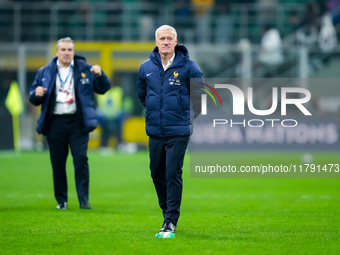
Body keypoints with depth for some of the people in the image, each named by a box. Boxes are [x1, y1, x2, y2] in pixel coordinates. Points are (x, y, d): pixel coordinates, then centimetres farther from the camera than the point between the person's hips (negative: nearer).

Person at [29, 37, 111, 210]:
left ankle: (84, 200, -7)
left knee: (81, 159, -10)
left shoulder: (84, 69, 9)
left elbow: (103, 88, 9)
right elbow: (33, 98, 14)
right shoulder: (45, 72, 12)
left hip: (77, 122, -1)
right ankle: (61, 200, 15)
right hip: (55, 123, 2)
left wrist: (100, 75, -11)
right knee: (57, 163, 4)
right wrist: (36, 94, -10)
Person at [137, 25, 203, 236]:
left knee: (173, 175, -7)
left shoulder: (188, 67, -6)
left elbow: (199, 96, 6)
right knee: (157, 173, 10)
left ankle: (171, 220, -3)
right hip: (155, 131, 4)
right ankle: (167, 211, 28)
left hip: (179, 132, -4)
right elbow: (142, 94, 22)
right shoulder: (146, 68, 4)